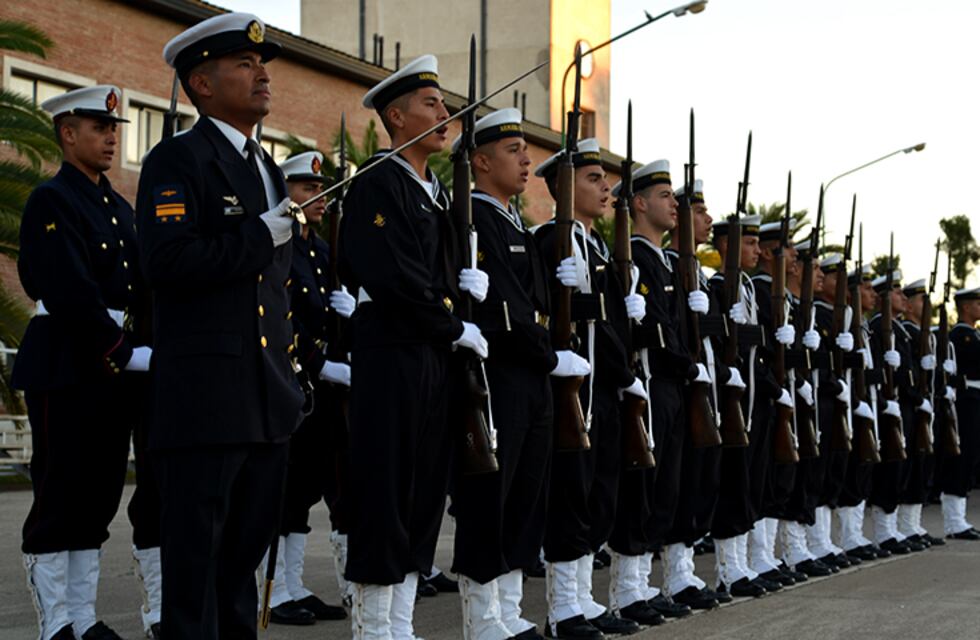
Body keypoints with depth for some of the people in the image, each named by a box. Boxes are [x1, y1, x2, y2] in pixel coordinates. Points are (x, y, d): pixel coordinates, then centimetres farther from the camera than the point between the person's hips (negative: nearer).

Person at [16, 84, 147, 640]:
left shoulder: (121, 209, 18)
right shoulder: (52, 202, -7)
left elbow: (138, 287, 13)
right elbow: (71, 295, -18)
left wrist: (142, 352, -3)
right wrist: (126, 354, -20)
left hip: (116, 366, 8)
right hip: (67, 366, -8)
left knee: (101, 492, 11)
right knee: (60, 494, -2)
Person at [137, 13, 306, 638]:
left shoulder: (268, 170, 20)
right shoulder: (177, 160, -7)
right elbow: (167, 260, -22)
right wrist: (261, 236, -16)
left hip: (268, 398, 8)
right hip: (206, 393, -8)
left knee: (249, 540, 14)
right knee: (197, 544, -2)